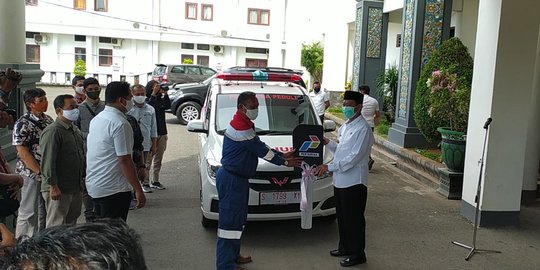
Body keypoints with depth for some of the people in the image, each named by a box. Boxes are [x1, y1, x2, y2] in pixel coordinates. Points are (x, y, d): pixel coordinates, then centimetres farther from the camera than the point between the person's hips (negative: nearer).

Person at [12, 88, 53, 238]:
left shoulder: (48, 120, 8)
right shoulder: (23, 124, -13)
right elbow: (23, 153, -16)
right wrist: (40, 172, -17)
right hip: (32, 175, -6)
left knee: (45, 211, 15)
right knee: (29, 212, 3)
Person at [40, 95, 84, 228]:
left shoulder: (75, 130, 14)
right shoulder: (53, 131, -15)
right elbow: (48, 161, -21)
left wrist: (83, 177, 18)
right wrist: (53, 186, -22)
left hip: (76, 188, 9)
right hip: (59, 189, -9)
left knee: (71, 223, 17)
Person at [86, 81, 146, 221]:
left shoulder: (96, 119, 11)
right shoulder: (120, 123, -18)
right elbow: (124, 160, -21)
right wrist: (138, 190, -17)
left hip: (93, 185, 9)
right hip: (114, 188, -9)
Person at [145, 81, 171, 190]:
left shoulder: (161, 99, 10)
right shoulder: (147, 101, -6)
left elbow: (168, 106, -7)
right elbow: (150, 107, -27)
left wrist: (165, 94, -12)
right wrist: (154, 94, -25)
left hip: (162, 133, 6)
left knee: (158, 160, 12)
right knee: (148, 160, -3)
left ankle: (155, 181, 20)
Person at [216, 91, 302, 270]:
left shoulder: (244, 123, 14)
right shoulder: (241, 126, -20)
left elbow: (260, 147, 17)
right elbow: (261, 150, -17)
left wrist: (283, 155, 11)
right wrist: (285, 162, -7)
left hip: (237, 178, 11)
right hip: (231, 179, -11)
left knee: (237, 218, 18)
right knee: (230, 220, -5)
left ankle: (233, 256, 31)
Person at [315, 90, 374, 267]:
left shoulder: (363, 129, -17)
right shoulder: (345, 126, 12)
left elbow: (353, 157, -22)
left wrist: (329, 167, -21)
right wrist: (327, 143, 2)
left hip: (354, 182, -9)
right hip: (340, 180, 9)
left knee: (354, 219, 4)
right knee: (342, 217, 20)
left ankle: (358, 254, 18)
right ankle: (345, 247, 36)